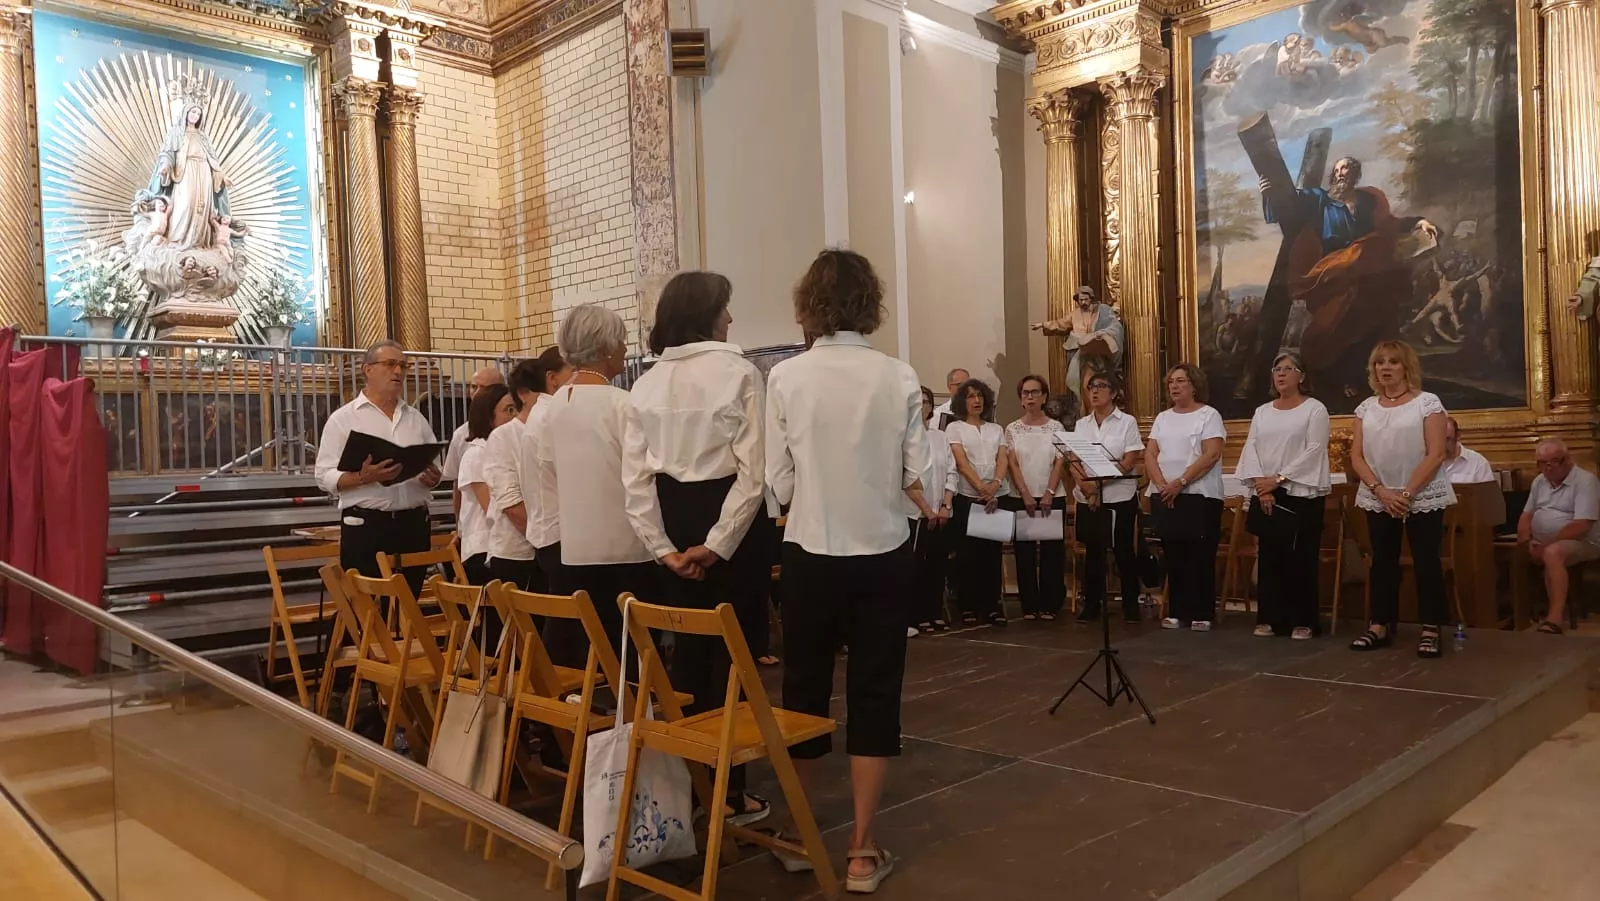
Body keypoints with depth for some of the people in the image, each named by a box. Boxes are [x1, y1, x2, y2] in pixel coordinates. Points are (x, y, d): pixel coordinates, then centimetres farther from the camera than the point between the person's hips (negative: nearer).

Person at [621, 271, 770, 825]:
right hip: (728, 521, -5)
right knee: (731, 652, 3)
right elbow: (753, 469, -15)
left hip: (675, 523, 5)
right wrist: (720, 542, -12)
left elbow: (636, 476, 0)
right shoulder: (739, 373, -8)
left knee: (687, 651, 15)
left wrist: (660, 544, 1)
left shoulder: (645, 383, 6)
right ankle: (730, 792, 10)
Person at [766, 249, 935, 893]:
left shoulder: (786, 378, -9)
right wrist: (926, 506, 16)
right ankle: (862, 852, 17)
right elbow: (918, 477, -6)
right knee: (874, 694, 11)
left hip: (811, 555, 0)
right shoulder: (899, 379, -7)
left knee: (804, 688, 16)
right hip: (882, 555, 0)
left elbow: (779, 484, -7)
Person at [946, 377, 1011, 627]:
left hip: (997, 496, 3)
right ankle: (968, 606, 6)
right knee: (967, 553, -1)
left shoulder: (996, 429, 15)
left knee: (992, 552, 4)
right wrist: (982, 488, -19)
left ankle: (992, 605, 9)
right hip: (967, 497, -3)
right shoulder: (955, 428, 3)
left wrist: (995, 484, -17)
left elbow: (1003, 460, 3)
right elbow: (961, 463, -8)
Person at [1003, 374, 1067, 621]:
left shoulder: (1056, 427, 4)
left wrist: (1049, 494, -13)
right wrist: (1026, 495, -13)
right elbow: (1012, 464, -2)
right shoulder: (1012, 429, 5)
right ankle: (1029, 606, 10)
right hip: (1020, 498, 0)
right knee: (1024, 553, 3)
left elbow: (1060, 463, -1)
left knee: (1052, 552, 1)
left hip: (1052, 497, 0)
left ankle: (1049, 605, 10)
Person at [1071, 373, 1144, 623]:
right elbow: (1073, 462, 4)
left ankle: (1131, 604, 12)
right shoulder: (1081, 424, 9)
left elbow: (1129, 462, -10)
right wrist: (1086, 487, -14)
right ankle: (1092, 604, 15)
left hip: (1120, 497, -3)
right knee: (1093, 551, 7)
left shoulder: (1127, 422, -2)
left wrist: (1098, 481, -18)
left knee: (1124, 550, 2)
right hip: (1087, 498, 3)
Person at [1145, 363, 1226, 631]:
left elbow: (1211, 455, -13)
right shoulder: (1162, 418, 15)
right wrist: (1162, 484, -10)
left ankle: (1202, 614, 4)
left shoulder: (1209, 415, -2)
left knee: (1200, 557, -3)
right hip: (1164, 497, 5)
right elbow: (1150, 454, 7)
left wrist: (1180, 483, -19)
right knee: (1174, 557, 7)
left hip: (1199, 496, -5)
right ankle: (1177, 613, 14)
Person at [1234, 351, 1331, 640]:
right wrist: (1261, 485, -9)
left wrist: (1278, 479, -15)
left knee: (1300, 560, -2)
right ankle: (1269, 618, 12)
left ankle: (1302, 621, 5)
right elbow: (1251, 448, 6)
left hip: (1301, 495, -4)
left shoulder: (1315, 409, -1)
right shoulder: (1262, 411, 14)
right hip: (1265, 496, 5)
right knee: (1269, 558, 6)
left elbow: (1314, 451, -10)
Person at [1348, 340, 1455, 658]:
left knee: (1426, 561, -2)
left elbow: (1435, 455, -11)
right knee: (1383, 561, 8)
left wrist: (1406, 493, -17)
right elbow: (1356, 456, 2)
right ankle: (1380, 626, 15)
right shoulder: (1366, 407, 7)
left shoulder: (1427, 402, -5)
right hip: (1378, 499, 4)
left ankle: (1430, 631, 5)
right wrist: (1381, 491, -11)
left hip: (1423, 497, -4)